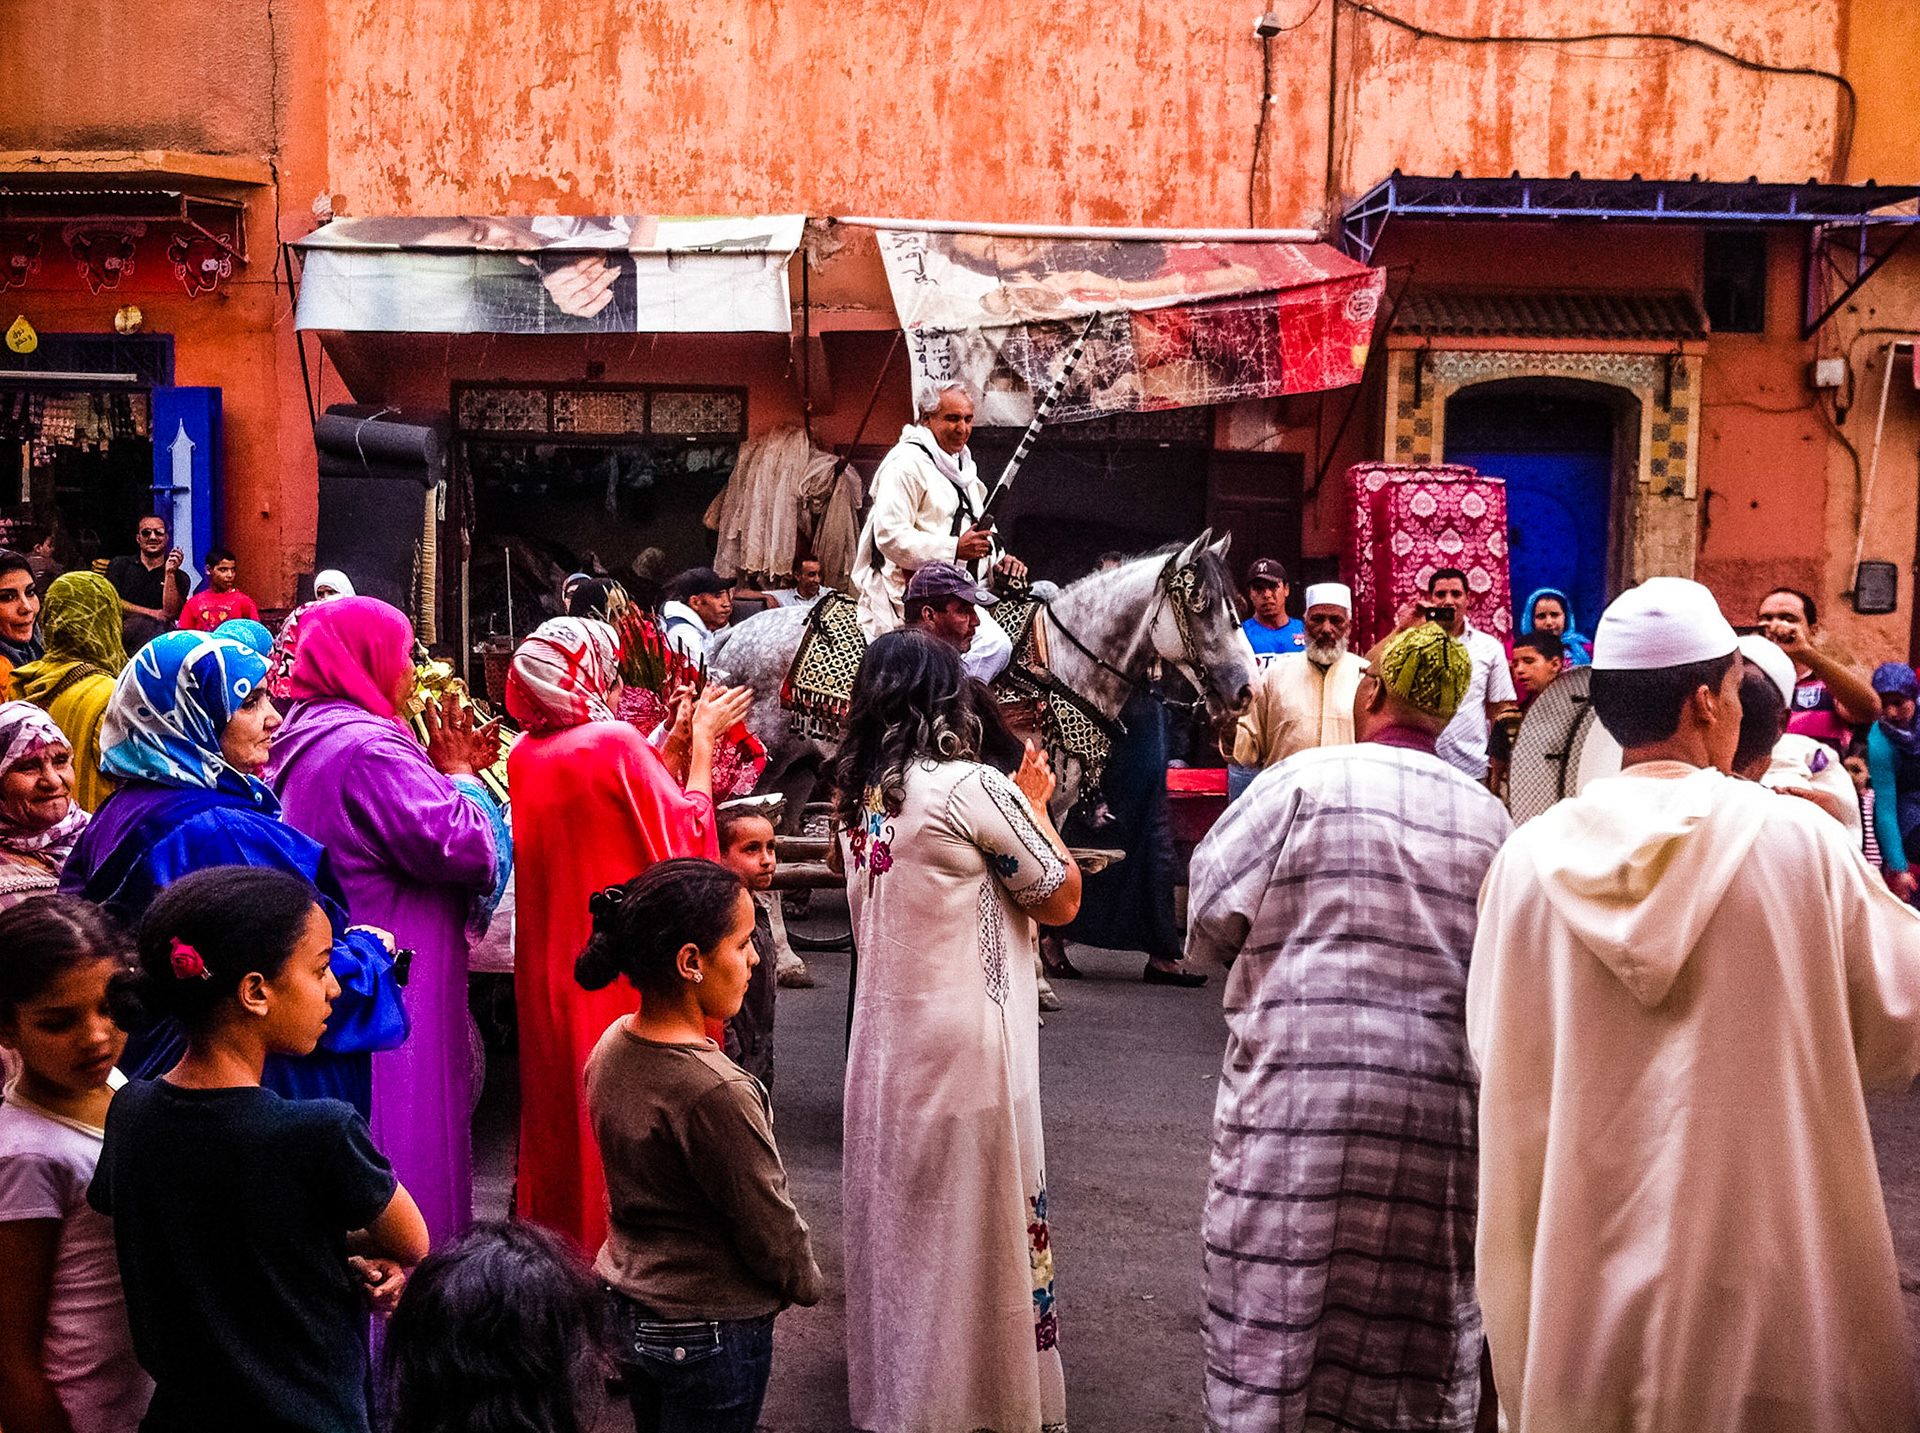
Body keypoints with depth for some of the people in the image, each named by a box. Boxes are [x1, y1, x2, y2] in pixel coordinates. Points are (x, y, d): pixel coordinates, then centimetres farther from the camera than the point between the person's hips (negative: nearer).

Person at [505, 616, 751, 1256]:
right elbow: (685, 834, -11)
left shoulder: (525, 754, 3)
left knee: (560, 1108, 18)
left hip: (549, 974, 7)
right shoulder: (614, 743, -19)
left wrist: (675, 737, 15)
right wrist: (702, 743, -1)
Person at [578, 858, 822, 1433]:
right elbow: (768, 1224, -19)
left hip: (623, 1303, 8)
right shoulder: (714, 1091, -30)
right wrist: (806, 1283, 0)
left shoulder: (611, 1046, -4)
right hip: (708, 1333, -8)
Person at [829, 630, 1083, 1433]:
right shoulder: (974, 788, -16)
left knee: (897, 1212, 18)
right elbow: (1061, 899, -7)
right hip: (966, 1042, -7)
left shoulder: (855, 795, 4)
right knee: (976, 1218, 5)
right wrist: (1034, 804, 5)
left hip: (884, 1033, 7)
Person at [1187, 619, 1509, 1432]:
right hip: (1439, 1105, 4)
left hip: (1300, 1088, -4)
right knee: (1418, 1331, 12)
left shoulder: (1304, 781, -6)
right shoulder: (1490, 819, 7)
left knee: (1281, 1323, 5)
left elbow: (1210, 920, -6)